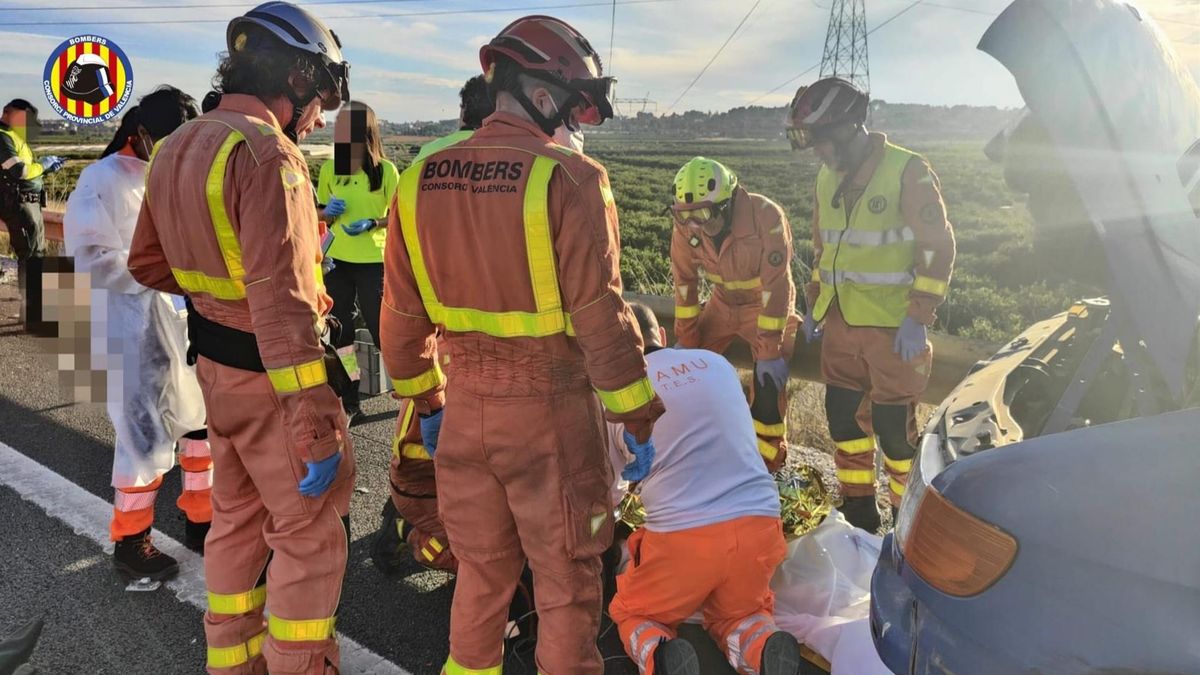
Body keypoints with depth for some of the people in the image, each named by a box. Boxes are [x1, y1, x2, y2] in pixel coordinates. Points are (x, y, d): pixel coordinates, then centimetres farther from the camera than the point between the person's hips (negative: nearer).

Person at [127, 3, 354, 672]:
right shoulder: (268, 155, -21)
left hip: (215, 364, 9)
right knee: (311, 535, 4)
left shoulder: (177, 148, 8)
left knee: (238, 517, 22)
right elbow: (281, 304, -28)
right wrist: (315, 424, -27)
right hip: (272, 374, -9)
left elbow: (149, 263, 17)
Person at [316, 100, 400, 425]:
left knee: (381, 329, -1)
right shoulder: (329, 168, 4)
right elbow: (320, 213, 14)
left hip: (373, 261, -4)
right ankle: (350, 404, 20)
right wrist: (328, 212, -8)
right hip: (336, 261, 4)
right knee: (339, 332, 8)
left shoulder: (385, 170, -7)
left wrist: (372, 223, -19)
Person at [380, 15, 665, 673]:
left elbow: (402, 314, 7)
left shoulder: (421, 180, 1)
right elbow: (600, 316, -16)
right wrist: (639, 417, -7)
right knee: (566, 575, 13)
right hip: (550, 408, -5)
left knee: (481, 567, 23)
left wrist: (425, 400, 18)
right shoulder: (569, 179, -16)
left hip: (466, 407, 5)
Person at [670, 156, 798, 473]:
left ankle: (768, 463, 3)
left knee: (768, 381, -15)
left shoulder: (766, 216, -34)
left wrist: (770, 351, -27)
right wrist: (687, 343, -5)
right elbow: (685, 283, -8)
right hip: (723, 303, 4)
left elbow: (776, 287, -29)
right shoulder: (685, 226, -20)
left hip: (767, 306, -4)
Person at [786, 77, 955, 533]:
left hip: (894, 329, -6)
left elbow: (937, 248, -13)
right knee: (841, 416, 12)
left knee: (893, 426, 1)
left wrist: (918, 317, -16)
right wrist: (814, 303, 17)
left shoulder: (909, 172, -12)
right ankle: (859, 512, 29)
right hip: (842, 324, 7)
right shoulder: (827, 178, 8)